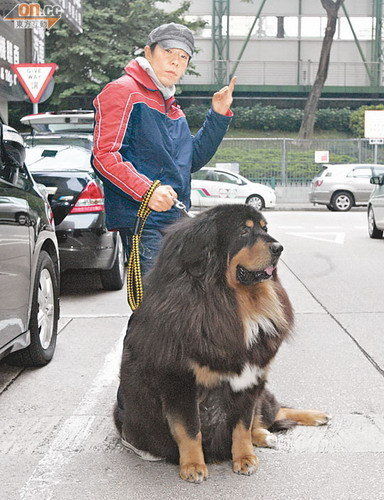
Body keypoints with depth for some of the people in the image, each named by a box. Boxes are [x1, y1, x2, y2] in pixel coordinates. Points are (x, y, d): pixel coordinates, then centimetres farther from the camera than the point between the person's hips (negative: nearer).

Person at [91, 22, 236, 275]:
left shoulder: (172, 106, 23)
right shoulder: (123, 91, -5)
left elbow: (193, 159, 22)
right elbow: (104, 156, -15)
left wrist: (219, 115, 12)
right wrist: (146, 190, -27)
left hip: (177, 220, 9)